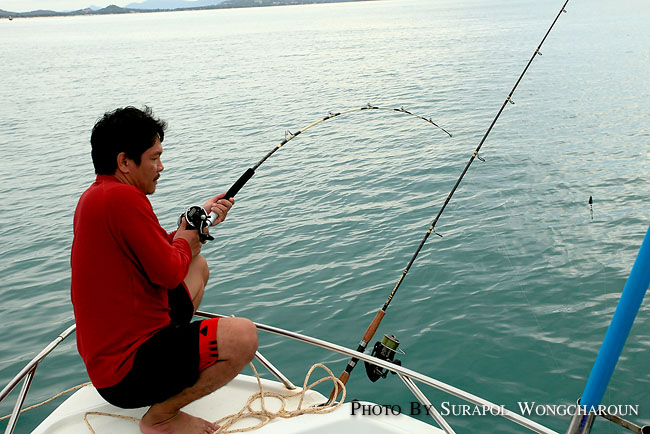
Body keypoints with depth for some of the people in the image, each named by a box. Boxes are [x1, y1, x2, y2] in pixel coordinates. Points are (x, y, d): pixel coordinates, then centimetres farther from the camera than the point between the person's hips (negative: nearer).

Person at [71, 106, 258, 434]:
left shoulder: (95, 196, 11)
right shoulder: (123, 197, -21)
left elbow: (157, 253, 17)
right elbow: (169, 273, -20)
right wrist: (183, 242, 1)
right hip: (127, 374, -10)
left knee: (198, 265, 22)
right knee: (243, 336, -23)